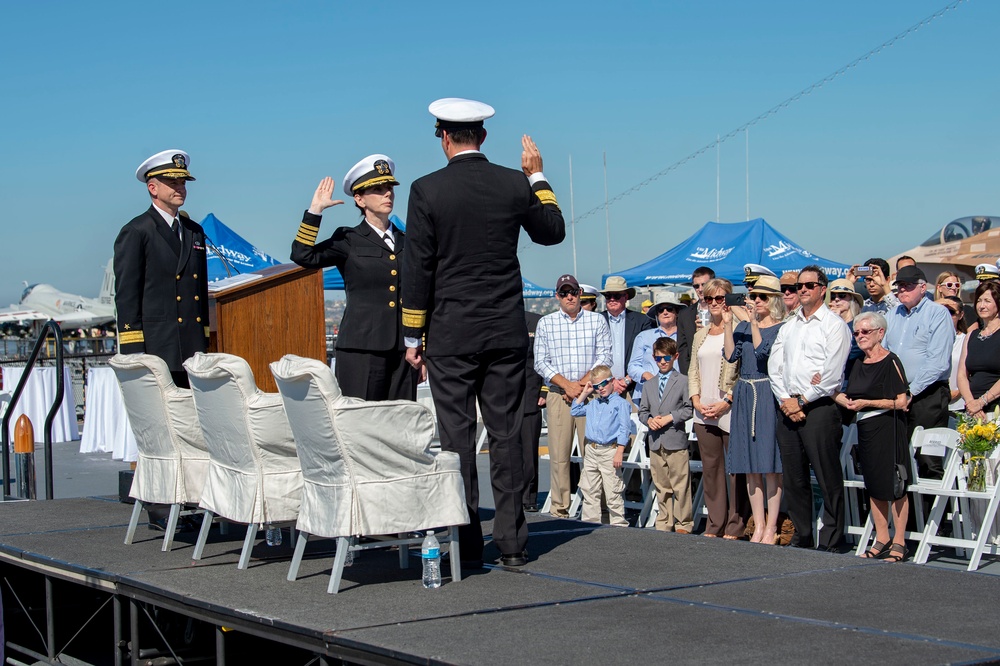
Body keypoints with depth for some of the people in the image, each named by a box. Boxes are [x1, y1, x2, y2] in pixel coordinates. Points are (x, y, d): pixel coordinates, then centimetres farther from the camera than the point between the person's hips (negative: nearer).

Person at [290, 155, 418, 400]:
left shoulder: (406, 242, 16)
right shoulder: (349, 240, 6)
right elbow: (303, 256, -9)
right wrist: (315, 210, -10)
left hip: (402, 352, 4)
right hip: (362, 349, -4)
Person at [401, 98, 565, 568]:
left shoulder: (426, 190, -7)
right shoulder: (515, 184, -1)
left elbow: (418, 269, -5)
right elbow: (553, 232, 16)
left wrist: (412, 337, 2)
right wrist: (537, 177, 24)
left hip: (450, 334, -2)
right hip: (506, 333, 3)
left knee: (457, 437, 2)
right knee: (507, 434, 6)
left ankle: (466, 544, 5)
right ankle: (511, 543, 8)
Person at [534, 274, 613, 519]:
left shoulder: (597, 320, 10)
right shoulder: (545, 323, 10)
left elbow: (604, 355, 3)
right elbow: (540, 362, 4)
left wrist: (584, 382, -10)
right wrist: (567, 384, -7)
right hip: (558, 396, 0)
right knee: (559, 454, -3)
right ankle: (559, 510, 2)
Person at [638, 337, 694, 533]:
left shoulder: (683, 381, -1)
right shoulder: (649, 385, 15)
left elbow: (689, 409, -5)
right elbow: (642, 410, 15)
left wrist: (669, 418, -15)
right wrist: (649, 420, -6)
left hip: (676, 442, -5)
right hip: (655, 442, 5)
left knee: (680, 486, -3)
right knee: (661, 487, 11)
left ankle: (683, 524, 4)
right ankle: (664, 524, 18)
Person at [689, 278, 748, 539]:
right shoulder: (701, 335, 17)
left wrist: (727, 402, -14)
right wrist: (696, 400, 3)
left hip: (731, 410, -7)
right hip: (704, 412, 7)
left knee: (736, 469, -3)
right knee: (710, 469, 9)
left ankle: (735, 527, 3)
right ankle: (715, 525, 16)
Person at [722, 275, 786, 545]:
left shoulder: (782, 328, -2)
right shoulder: (743, 326, 14)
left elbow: (763, 352, -16)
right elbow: (731, 355, 0)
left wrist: (754, 322, -18)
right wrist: (727, 324, -5)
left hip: (768, 397, -6)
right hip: (744, 396, 6)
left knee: (770, 465, -4)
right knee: (750, 466, 6)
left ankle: (771, 528, 1)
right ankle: (758, 525, 11)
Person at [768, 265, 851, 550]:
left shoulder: (834, 325, -2)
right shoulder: (788, 327, 18)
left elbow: (832, 374, -10)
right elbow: (774, 367, 13)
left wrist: (802, 400, -10)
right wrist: (785, 400, -2)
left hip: (819, 408, -6)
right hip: (788, 409, 6)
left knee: (828, 480, -5)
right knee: (793, 478, 8)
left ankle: (831, 543, -1)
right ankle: (801, 539, 17)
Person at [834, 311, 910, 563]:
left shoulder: (890, 362, -9)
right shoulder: (859, 365, 14)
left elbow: (902, 402, -14)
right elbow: (849, 397, 18)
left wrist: (868, 403, -16)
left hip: (888, 428, -8)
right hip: (865, 429, 8)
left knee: (894, 485, -4)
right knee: (874, 486, 10)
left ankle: (899, 543, 2)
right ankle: (881, 540, 17)